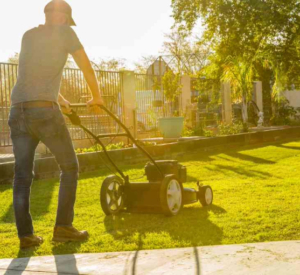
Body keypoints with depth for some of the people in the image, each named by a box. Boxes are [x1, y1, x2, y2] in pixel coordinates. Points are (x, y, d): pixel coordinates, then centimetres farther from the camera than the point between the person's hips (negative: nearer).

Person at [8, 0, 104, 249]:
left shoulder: (28, 36, 24)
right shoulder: (64, 32, 7)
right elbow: (88, 69, 11)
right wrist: (97, 97, 27)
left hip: (18, 111, 6)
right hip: (44, 110, -5)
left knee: (22, 174, 7)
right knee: (69, 167, 9)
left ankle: (25, 234, 7)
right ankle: (63, 227, 7)